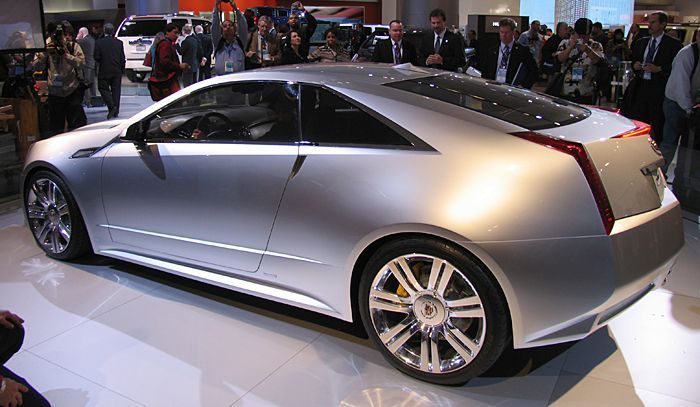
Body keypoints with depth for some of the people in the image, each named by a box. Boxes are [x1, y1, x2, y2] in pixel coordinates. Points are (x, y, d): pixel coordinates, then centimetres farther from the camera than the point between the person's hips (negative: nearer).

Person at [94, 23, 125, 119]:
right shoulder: (119, 42, -2)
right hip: (117, 71, 3)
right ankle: (116, 111, 12)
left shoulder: (99, 42, -8)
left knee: (104, 89, 8)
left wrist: (102, 62, 13)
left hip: (104, 71, -3)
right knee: (116, 90, 9)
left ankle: (112, 106, -12)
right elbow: (122, 58, 0)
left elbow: (96, 57, -7)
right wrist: (123, 69, 12)